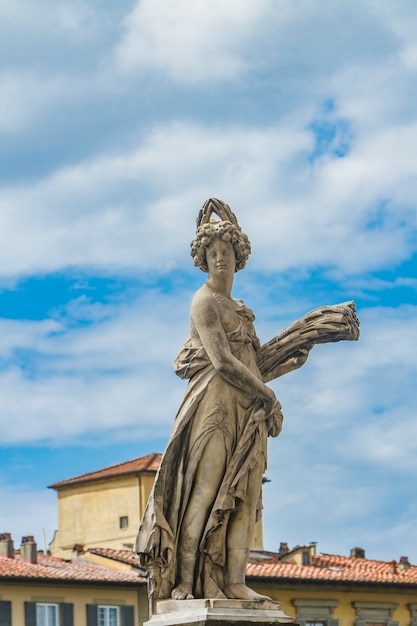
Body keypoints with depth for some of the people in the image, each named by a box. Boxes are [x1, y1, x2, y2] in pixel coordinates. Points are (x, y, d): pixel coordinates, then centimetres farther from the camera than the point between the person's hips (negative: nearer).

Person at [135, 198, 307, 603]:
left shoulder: (238, 309, 22)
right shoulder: (205, 301, -4)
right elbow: (222, 363, -13)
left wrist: (292, 364, 18)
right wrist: (268, 396, -7)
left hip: (246, 410, 8)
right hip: (214, 404, -8)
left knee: (242, 496, -1)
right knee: (205, 491, -12)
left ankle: (233, 581, -5)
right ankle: (185, 582, -14)